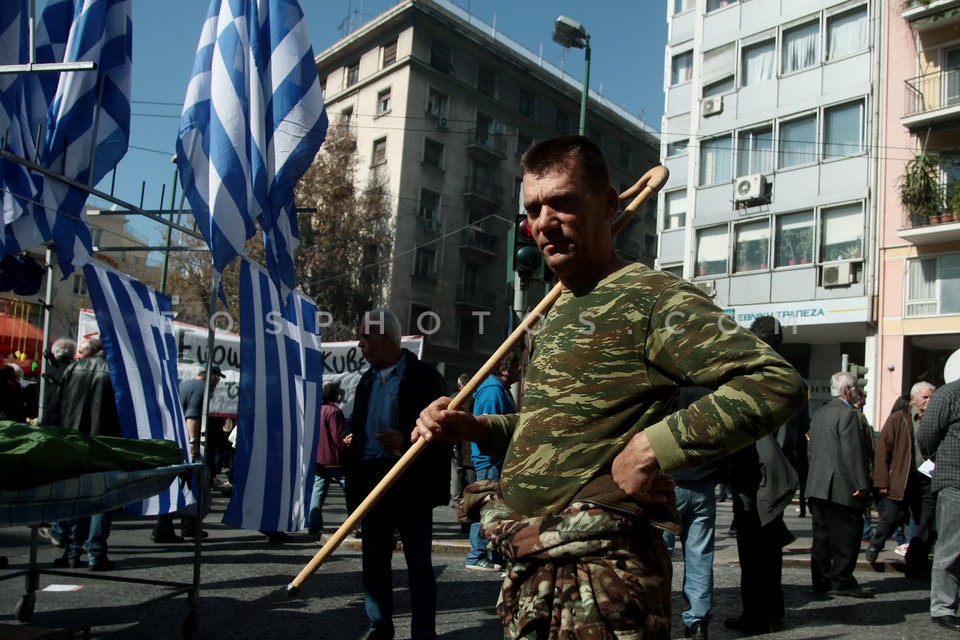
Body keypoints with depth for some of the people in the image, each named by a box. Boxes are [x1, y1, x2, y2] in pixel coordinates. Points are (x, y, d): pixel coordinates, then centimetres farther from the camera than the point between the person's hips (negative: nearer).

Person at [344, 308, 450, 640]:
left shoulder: (424, 376, -6)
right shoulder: (367, 380, 16)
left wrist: (406, 441, -25)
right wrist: (349, 434, 2)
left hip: (411, 483, -6)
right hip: (372, 480, 7)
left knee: (419, 562, 2)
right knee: (373, 560, 11)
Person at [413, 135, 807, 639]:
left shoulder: (650, 297, -12)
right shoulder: (555, 313, 15)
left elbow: (778, 384, -20)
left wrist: (655, 448, -24)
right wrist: (473, 428, 8)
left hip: (601, 577, -8)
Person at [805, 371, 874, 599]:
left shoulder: (819, 414, 16)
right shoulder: (847, 413, -12)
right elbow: (852, 452, -17)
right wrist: (861, 484, -15)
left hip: (817, 486, 8)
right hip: (842, 488, -8)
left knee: (822, 535, 10)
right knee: (846, 536, -1)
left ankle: (821, 580, 15)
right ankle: (842, 582, 3)